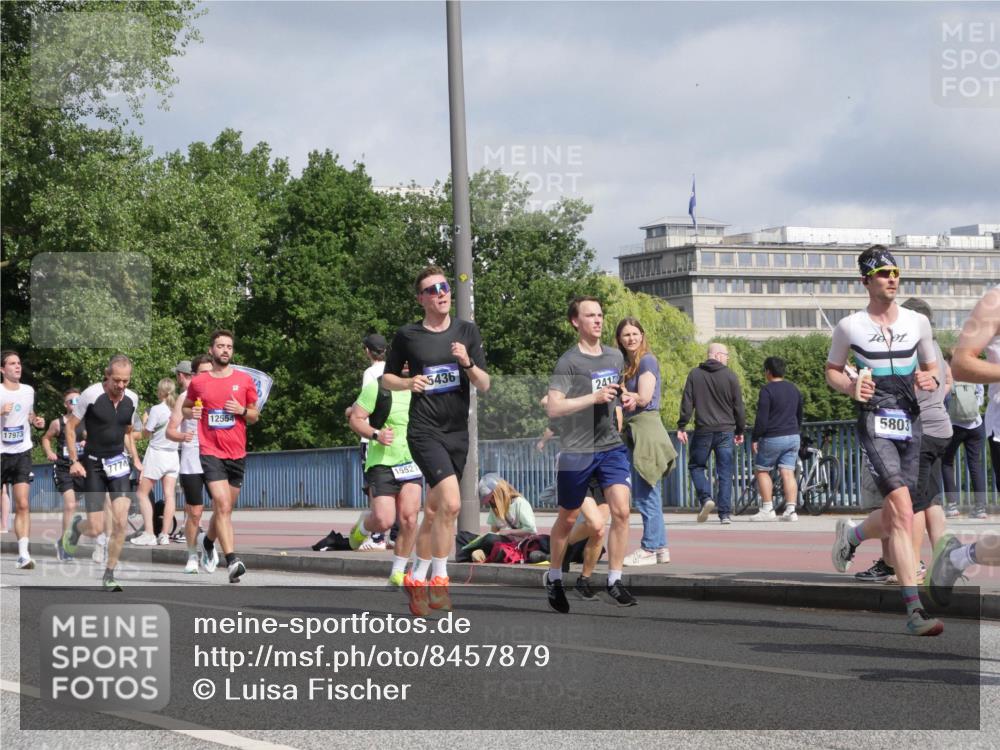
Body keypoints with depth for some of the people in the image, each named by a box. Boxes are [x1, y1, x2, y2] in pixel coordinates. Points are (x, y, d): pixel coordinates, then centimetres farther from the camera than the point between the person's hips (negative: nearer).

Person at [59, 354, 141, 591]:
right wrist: (74, 461, -11)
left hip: (119, 463, 4)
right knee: (96, 529, -6)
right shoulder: (91, 394, -13)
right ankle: (76, 527, 32)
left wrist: (136, 459, 8)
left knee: (121, 522, -10)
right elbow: (70, 426, -5)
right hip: (93, 465, -4)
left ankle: (109, 575, 4)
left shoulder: (132, 399, 3)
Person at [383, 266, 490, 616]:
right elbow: (387, 377, 12)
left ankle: (416, 578, 24)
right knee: (451, 502, -21)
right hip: (424, 430, -4)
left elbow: (484, 385, 5)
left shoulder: (467, 332, 7)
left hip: (457, 432, 4)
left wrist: (467, 363, -15)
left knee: (433, 511, 10)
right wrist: (408, 383, -9)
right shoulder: (407, 336, 0)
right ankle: (439, 579, -11)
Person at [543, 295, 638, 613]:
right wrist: (594, 398, -24)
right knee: (567, 518, 9)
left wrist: (627, 399, 5)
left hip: (612, 447, 4)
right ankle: (553, 577, 30)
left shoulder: (615, 357, 9)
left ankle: (615, 581, -6)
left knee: (621, 511, -13)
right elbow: (553, 408, -18)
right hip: (576, 452, -4)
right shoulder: (568, 362, -10)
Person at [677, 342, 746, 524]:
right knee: (725, 472, 4)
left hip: (703, 430, 0)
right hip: (726, 431, 0)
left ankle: (705, 498, -9)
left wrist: (681, 427, 3)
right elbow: (738, 406, 3)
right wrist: (740, 430, 14)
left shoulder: (695, 374, 2)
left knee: (696, 465, 14)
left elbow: (687, 403, -1)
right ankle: (725, 513, 1)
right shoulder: (730, 376, 0)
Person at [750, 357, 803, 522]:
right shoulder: (794, 389, 12)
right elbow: (799, 416, 22)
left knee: (762, 471, 7)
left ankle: (768, 510, 1)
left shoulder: (767, 390, -11)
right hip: (793, 437, 6)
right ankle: (791, 510, -6)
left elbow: (761, 418, -16)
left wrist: (755, 439, -9)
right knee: (788, 473, 3)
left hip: (773, 438, -6)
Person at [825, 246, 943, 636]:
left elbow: (931, 366, 20)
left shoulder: (917, 322, 9)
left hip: (910, 423, 5)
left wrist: (930, 379, -3)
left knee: (894, 518, 7)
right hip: (874, 422, -5)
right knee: (902, 511, -20)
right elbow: (831, 370, 13)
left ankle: (851, 534, 44)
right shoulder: (850, 326, 1)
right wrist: (850, 387, -8)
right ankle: (914, 610, -23)